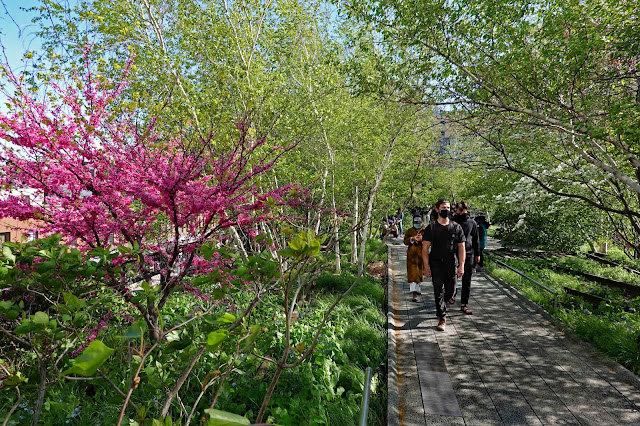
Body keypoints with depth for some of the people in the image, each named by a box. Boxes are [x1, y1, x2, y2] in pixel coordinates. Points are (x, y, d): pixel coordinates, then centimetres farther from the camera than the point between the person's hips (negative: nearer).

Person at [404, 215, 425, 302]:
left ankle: (417, 287, 39)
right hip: (412, 254, -2)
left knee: (419, 272, 15)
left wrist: (422, 239, -19)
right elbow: (405, 241, 0)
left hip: (421, 253, 2)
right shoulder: (410, 230, 6)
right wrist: (412, 239, -16)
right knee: (413, 272, -10)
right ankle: (414, 293, -14)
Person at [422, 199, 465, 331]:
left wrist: (461, 266, -3)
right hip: (436, 265, -2)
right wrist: (426, 266, -9)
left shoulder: (456, 227, 5)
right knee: (438, 291, -3)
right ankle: (442, 318, 6)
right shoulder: (431, 228, -1)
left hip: (451, 265, 2)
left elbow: (461, 248, 5)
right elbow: (425, 248, -2)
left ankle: (441, 308, 39)